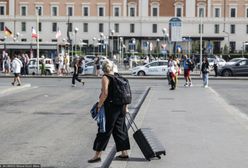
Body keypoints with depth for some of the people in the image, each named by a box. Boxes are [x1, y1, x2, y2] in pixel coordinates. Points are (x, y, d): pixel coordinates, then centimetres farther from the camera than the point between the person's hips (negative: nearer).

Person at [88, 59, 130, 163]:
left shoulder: (105, 77, -10)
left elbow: (105, 93, -21)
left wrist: (99, 104, -13)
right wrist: (125, 106, 19)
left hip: (110, 107, -7)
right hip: (121, 107, 7)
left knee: (104, 131, -2)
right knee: (120, 129, 15)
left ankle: (98, 155, 3)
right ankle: (124, 153, 19)